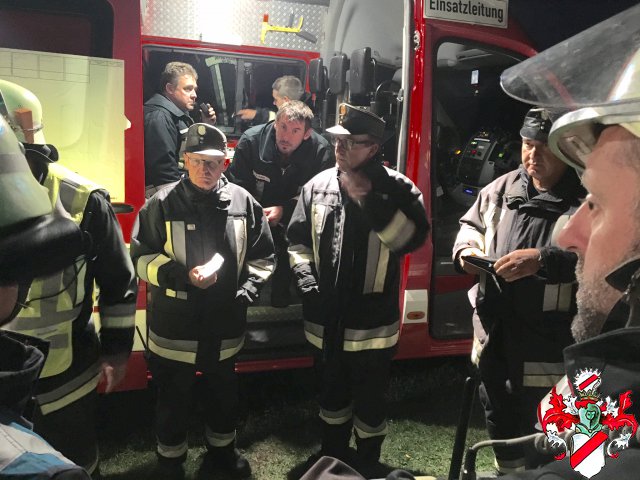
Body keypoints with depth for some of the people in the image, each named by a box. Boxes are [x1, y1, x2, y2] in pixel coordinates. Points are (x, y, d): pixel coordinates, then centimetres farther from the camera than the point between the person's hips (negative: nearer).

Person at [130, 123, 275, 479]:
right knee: (174, 398, 15)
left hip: (226, 323, 3)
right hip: (175, 325, -2)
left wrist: (248, 290, -7)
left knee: (224, 393, 22)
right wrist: (183, 275, -21)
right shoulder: (163, 204, -11)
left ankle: (223, 449, 46)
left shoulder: (243, 201, -3)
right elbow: (141, 258, -8)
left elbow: (262, 256, 6)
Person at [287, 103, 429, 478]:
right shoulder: (318, 186, 1)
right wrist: (304, 274, -5)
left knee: (370, 398, 13)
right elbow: (298, 237, 10)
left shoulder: (396, 188, -9)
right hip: (327, 319, 4)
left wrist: (371, 201, -27)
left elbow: (414, 237, -22)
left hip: (373, 320, -3)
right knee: (332, 391, 23)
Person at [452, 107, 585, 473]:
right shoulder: (503, 188, 5)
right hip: (494, 337, 6)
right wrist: (468, 247, -2)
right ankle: (507, 471, 50)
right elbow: (471, 223, 19)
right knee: (499, 423, 27)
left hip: (547, 347, -6)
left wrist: (544, 260, -32)